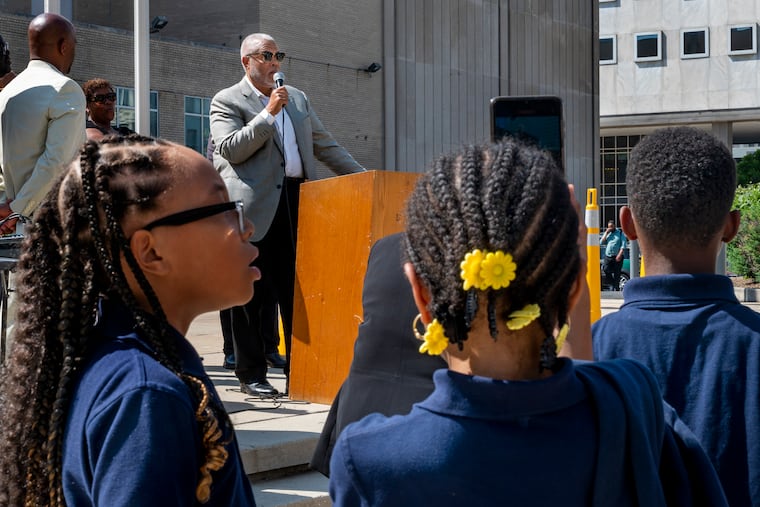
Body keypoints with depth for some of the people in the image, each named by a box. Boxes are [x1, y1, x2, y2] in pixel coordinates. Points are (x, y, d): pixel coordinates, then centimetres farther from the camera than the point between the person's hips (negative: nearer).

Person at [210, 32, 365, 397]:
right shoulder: (227, 102, 3)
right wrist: (268, 114, -12)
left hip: (296, 202, 5)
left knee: (296, 290, 6)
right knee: (249, 294, 0)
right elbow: (230, 149, -11)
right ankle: (251, 375, 7)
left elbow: (325, 146, 22)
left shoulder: (297, 99, 20)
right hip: (254, 208, -5)